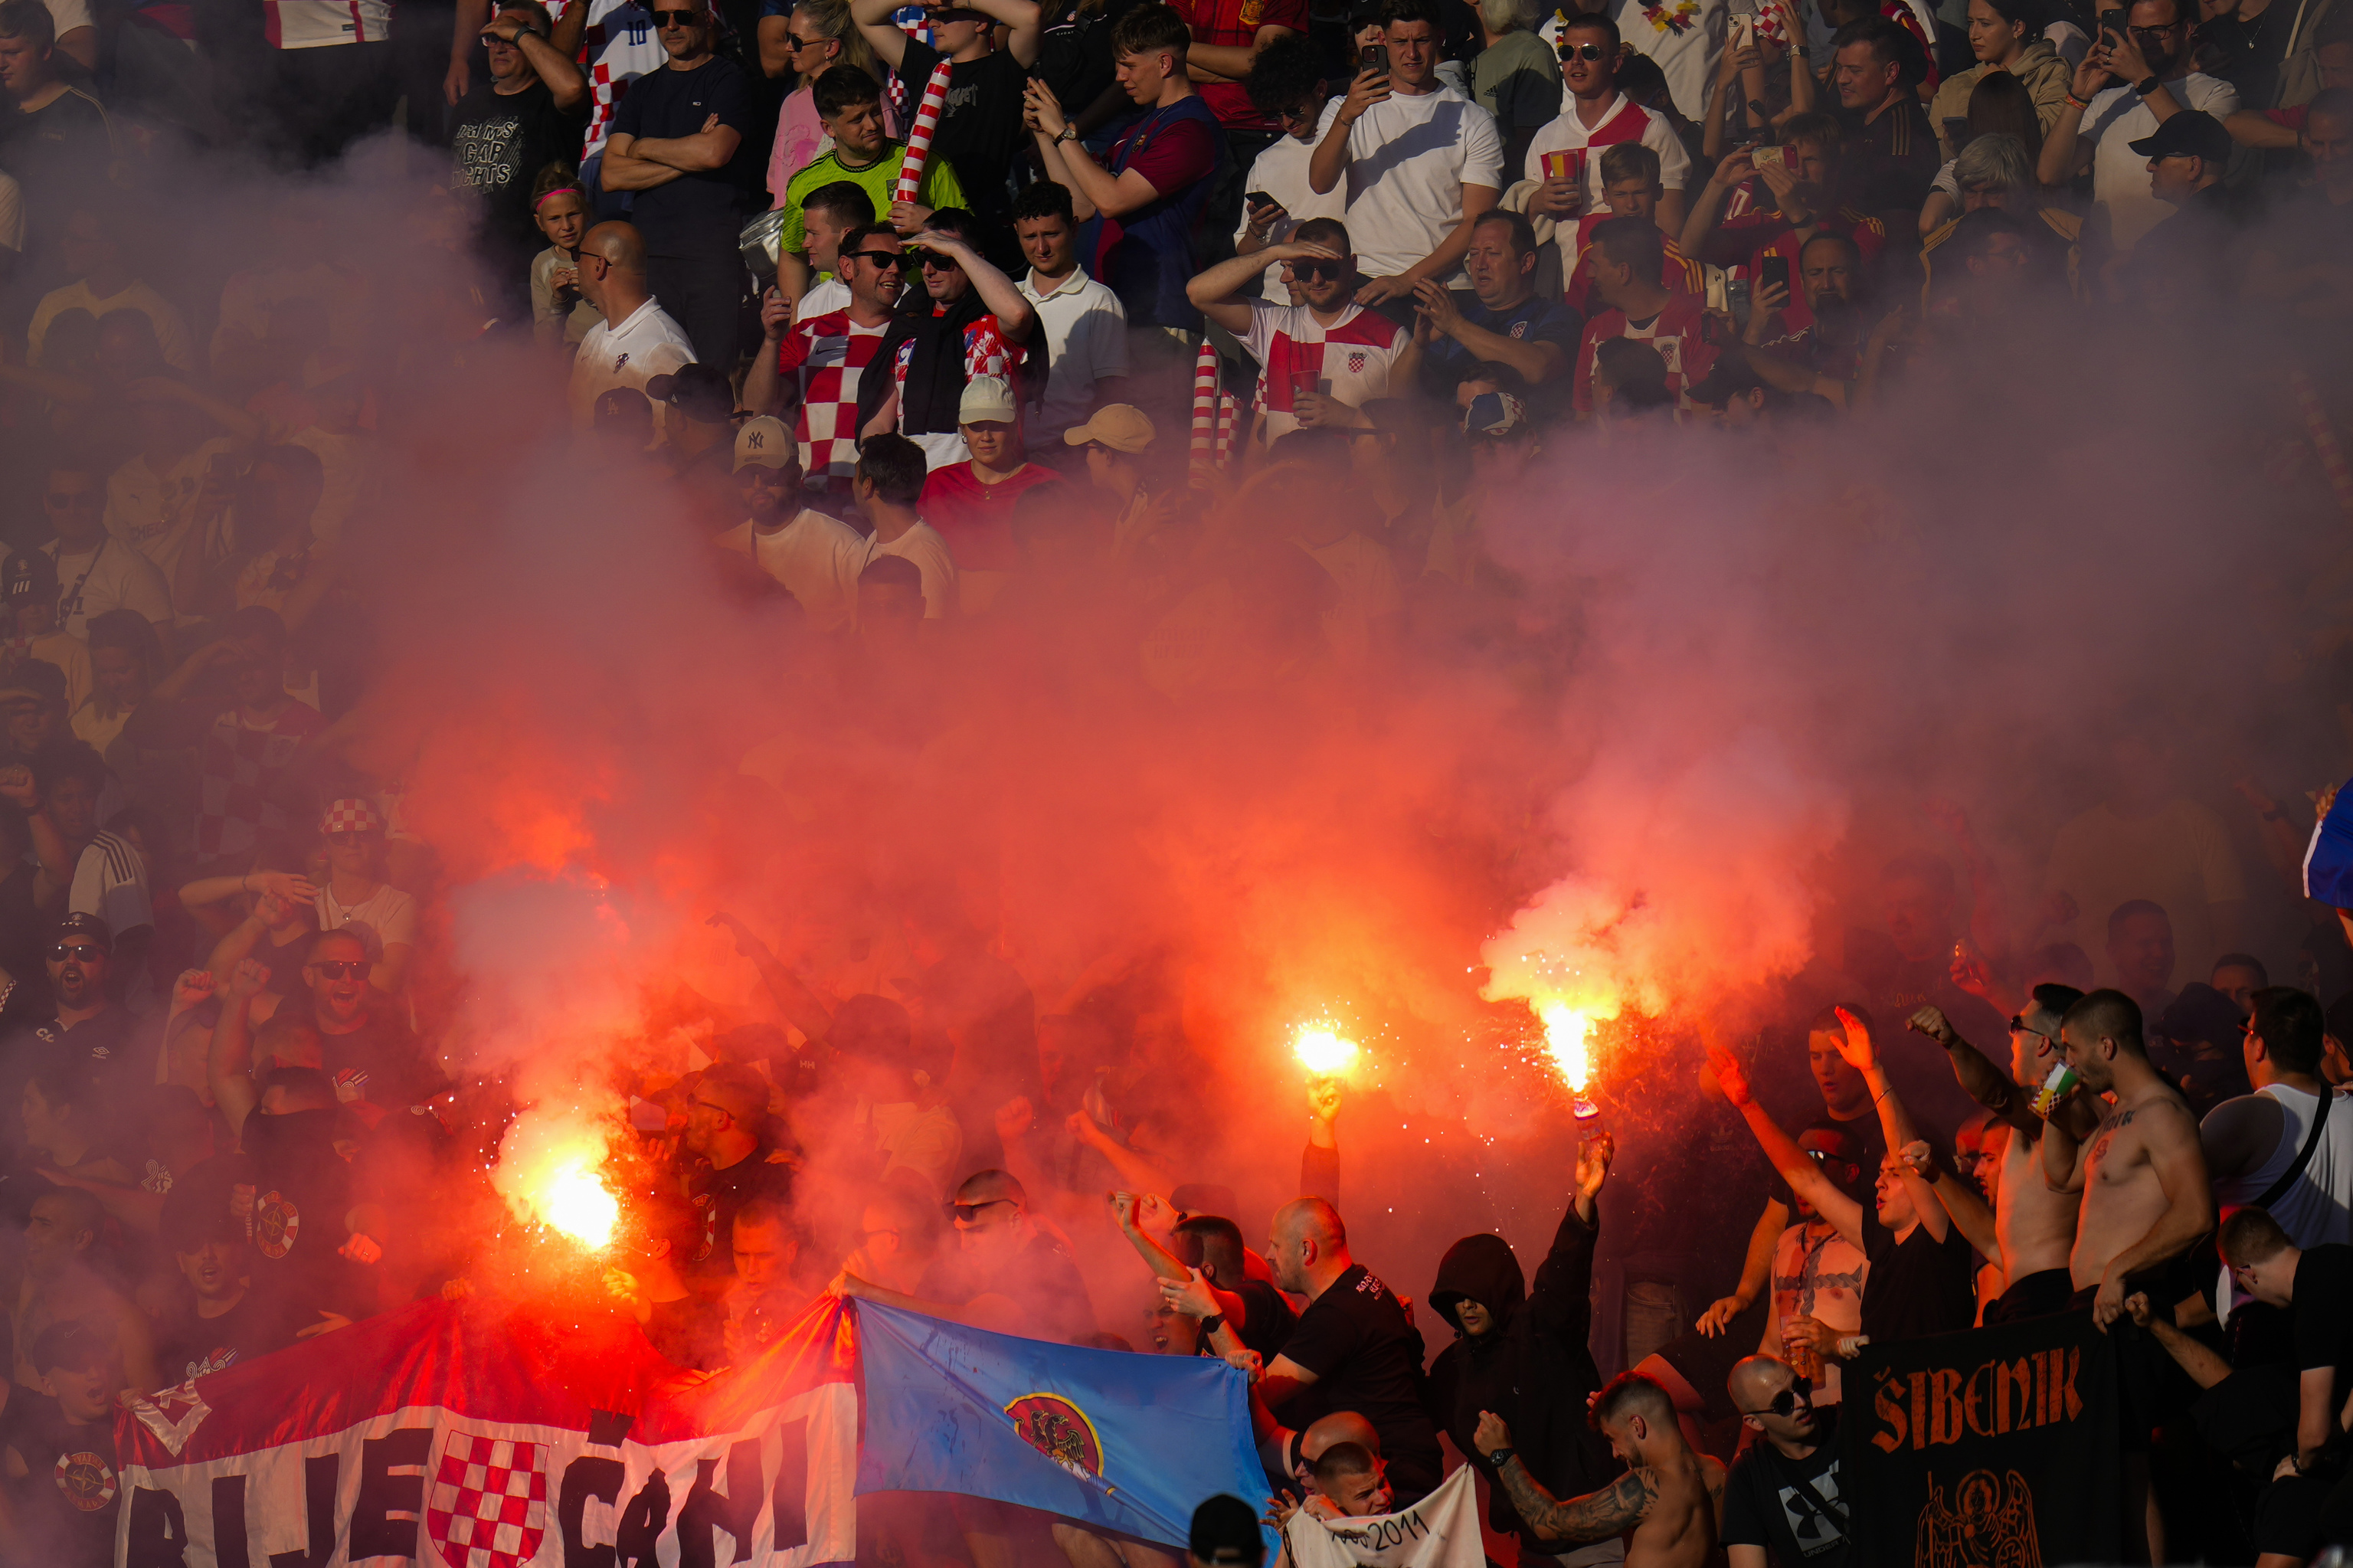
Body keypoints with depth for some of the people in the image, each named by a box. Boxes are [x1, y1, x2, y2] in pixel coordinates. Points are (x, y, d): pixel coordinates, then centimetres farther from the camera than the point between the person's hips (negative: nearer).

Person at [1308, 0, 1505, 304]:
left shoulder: (1476, 122, 9)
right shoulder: (1358, 108, 15)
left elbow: (1478, 222, 1)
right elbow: (1320, 183, -2)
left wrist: (1409, 279, -12)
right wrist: (1346, 118, -20)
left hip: (1444, 284, -1)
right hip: (1367, 277, 1)